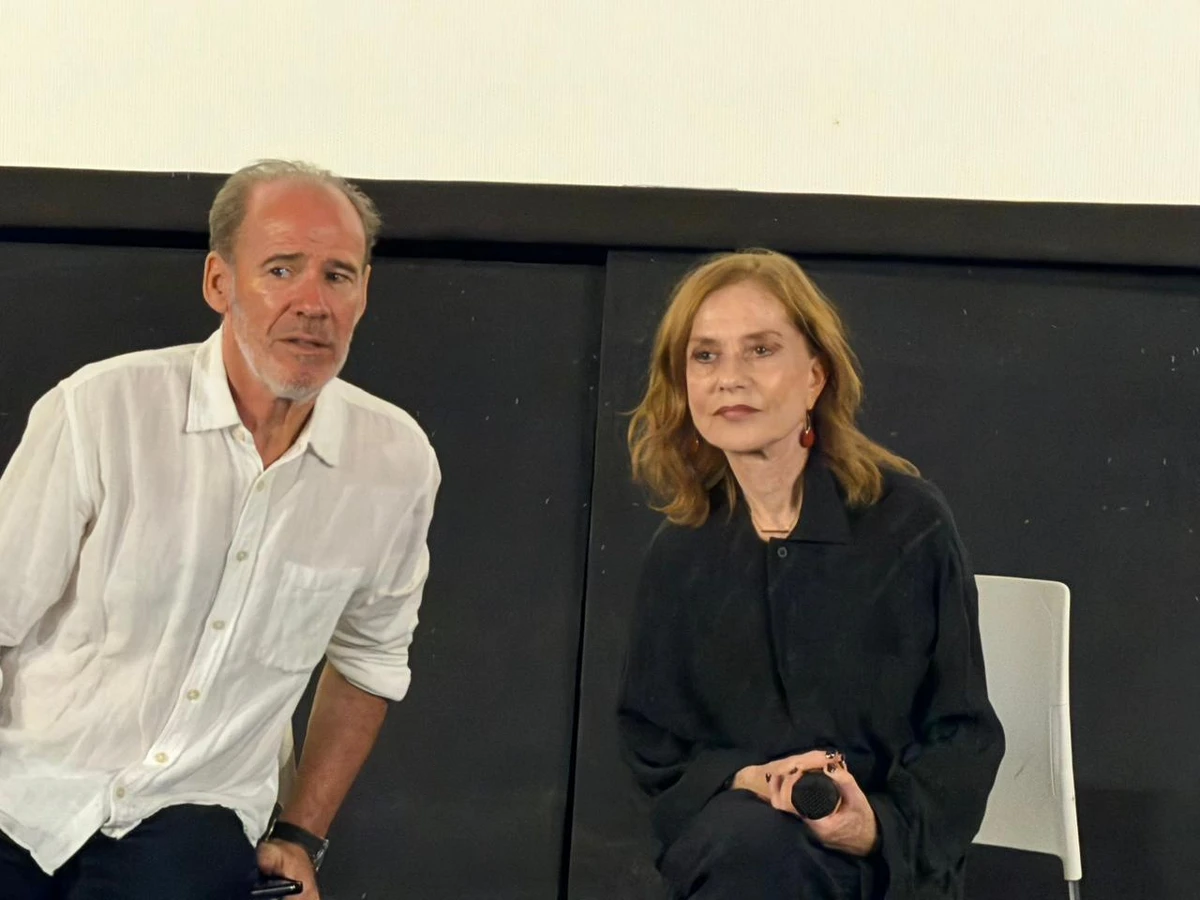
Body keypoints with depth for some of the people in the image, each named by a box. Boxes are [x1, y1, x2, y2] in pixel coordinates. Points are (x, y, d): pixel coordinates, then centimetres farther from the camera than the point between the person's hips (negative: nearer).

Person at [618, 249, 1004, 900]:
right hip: (728, 841, 2)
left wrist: (882, 826, -19)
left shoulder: (909, 522, -3)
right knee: (754, 841, -33)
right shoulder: (679, 554, 5)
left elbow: (964, 734, 0)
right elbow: (652, 746, 9)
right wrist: (746, 781, -12)